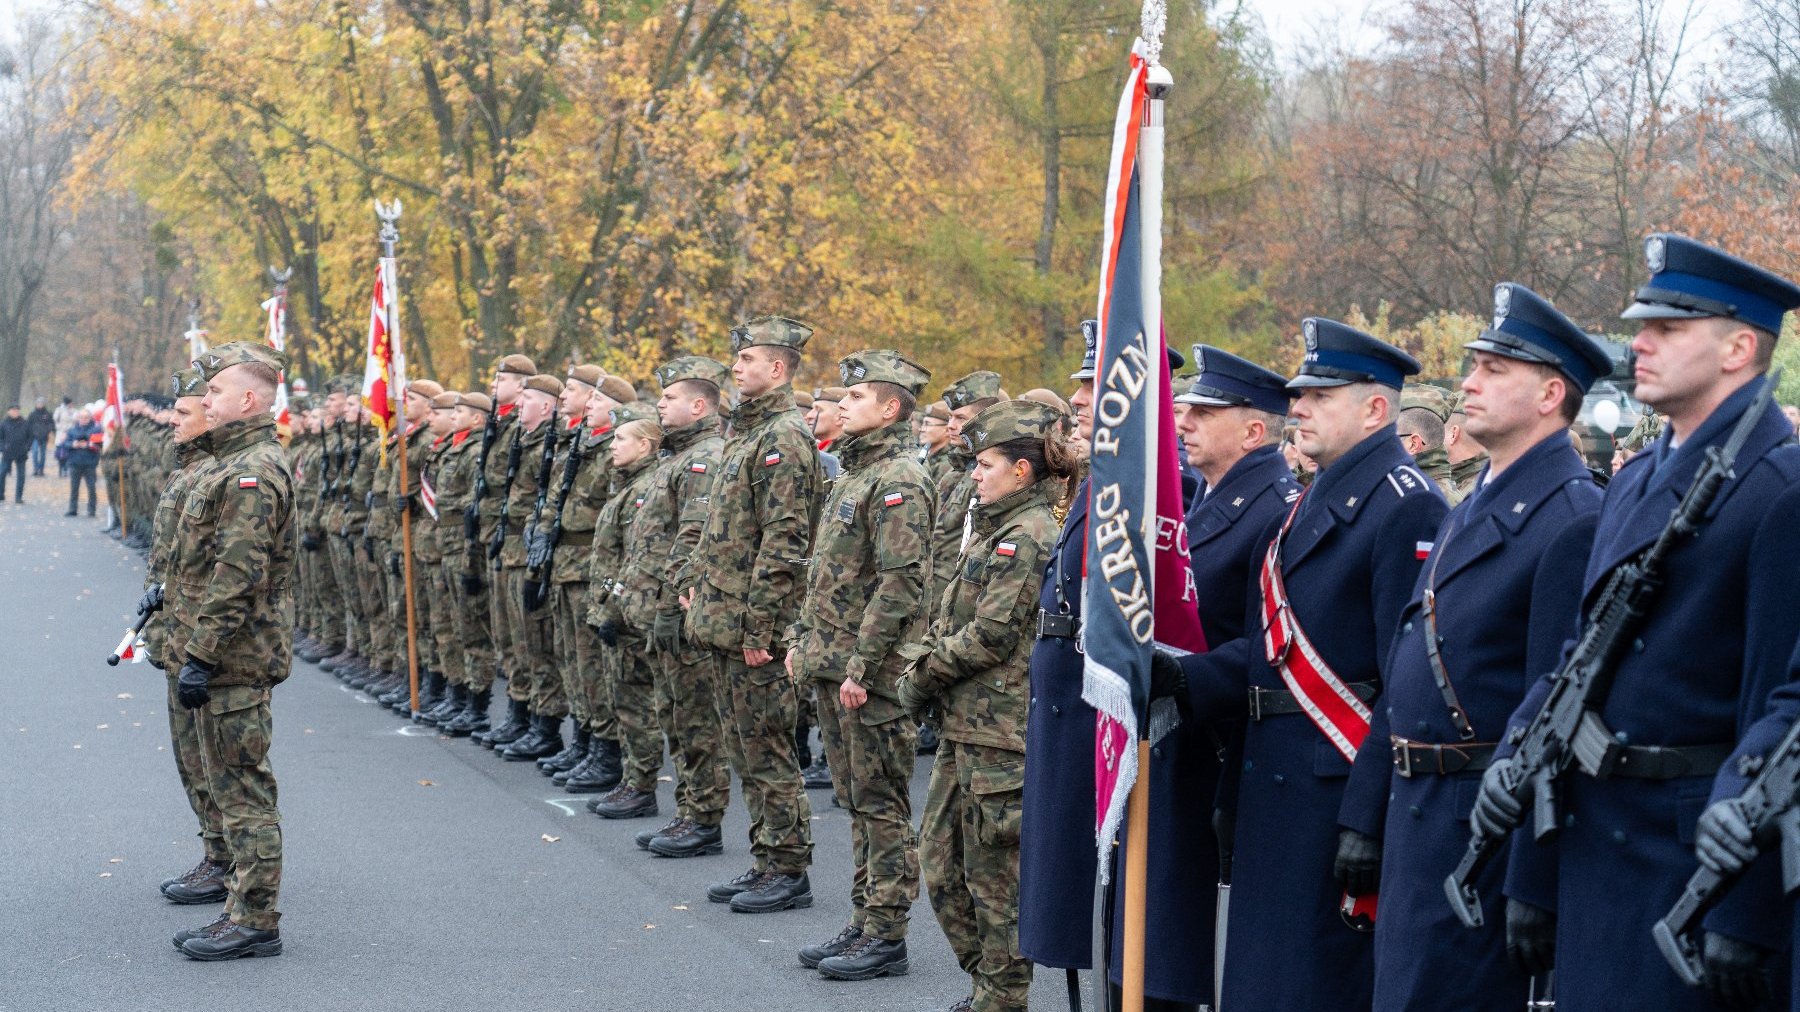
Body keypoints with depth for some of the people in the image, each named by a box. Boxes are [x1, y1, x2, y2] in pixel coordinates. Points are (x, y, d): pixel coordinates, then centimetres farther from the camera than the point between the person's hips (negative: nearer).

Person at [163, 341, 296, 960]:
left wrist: (201, 656, -23)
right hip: (230, 660, 11)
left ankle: (255, 922, 0)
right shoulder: (236, 463, 16)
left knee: (243, 789, -5)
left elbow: (238, 577, -23)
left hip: (233, 663, -11)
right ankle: (244, 912, 22)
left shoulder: (251, 473, -18)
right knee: (233, 785, 14)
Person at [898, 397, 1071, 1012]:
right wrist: (922, 667, 1)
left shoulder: (1028, 538, -15)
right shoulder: (995, 529, 16)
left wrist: (924, 675, -9)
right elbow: (952, 617, 18)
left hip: (1001, 730, -10)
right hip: (964, 723, 10)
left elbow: (992, 635, -20)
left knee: (994, 872, -1)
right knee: (938, 855, 14)